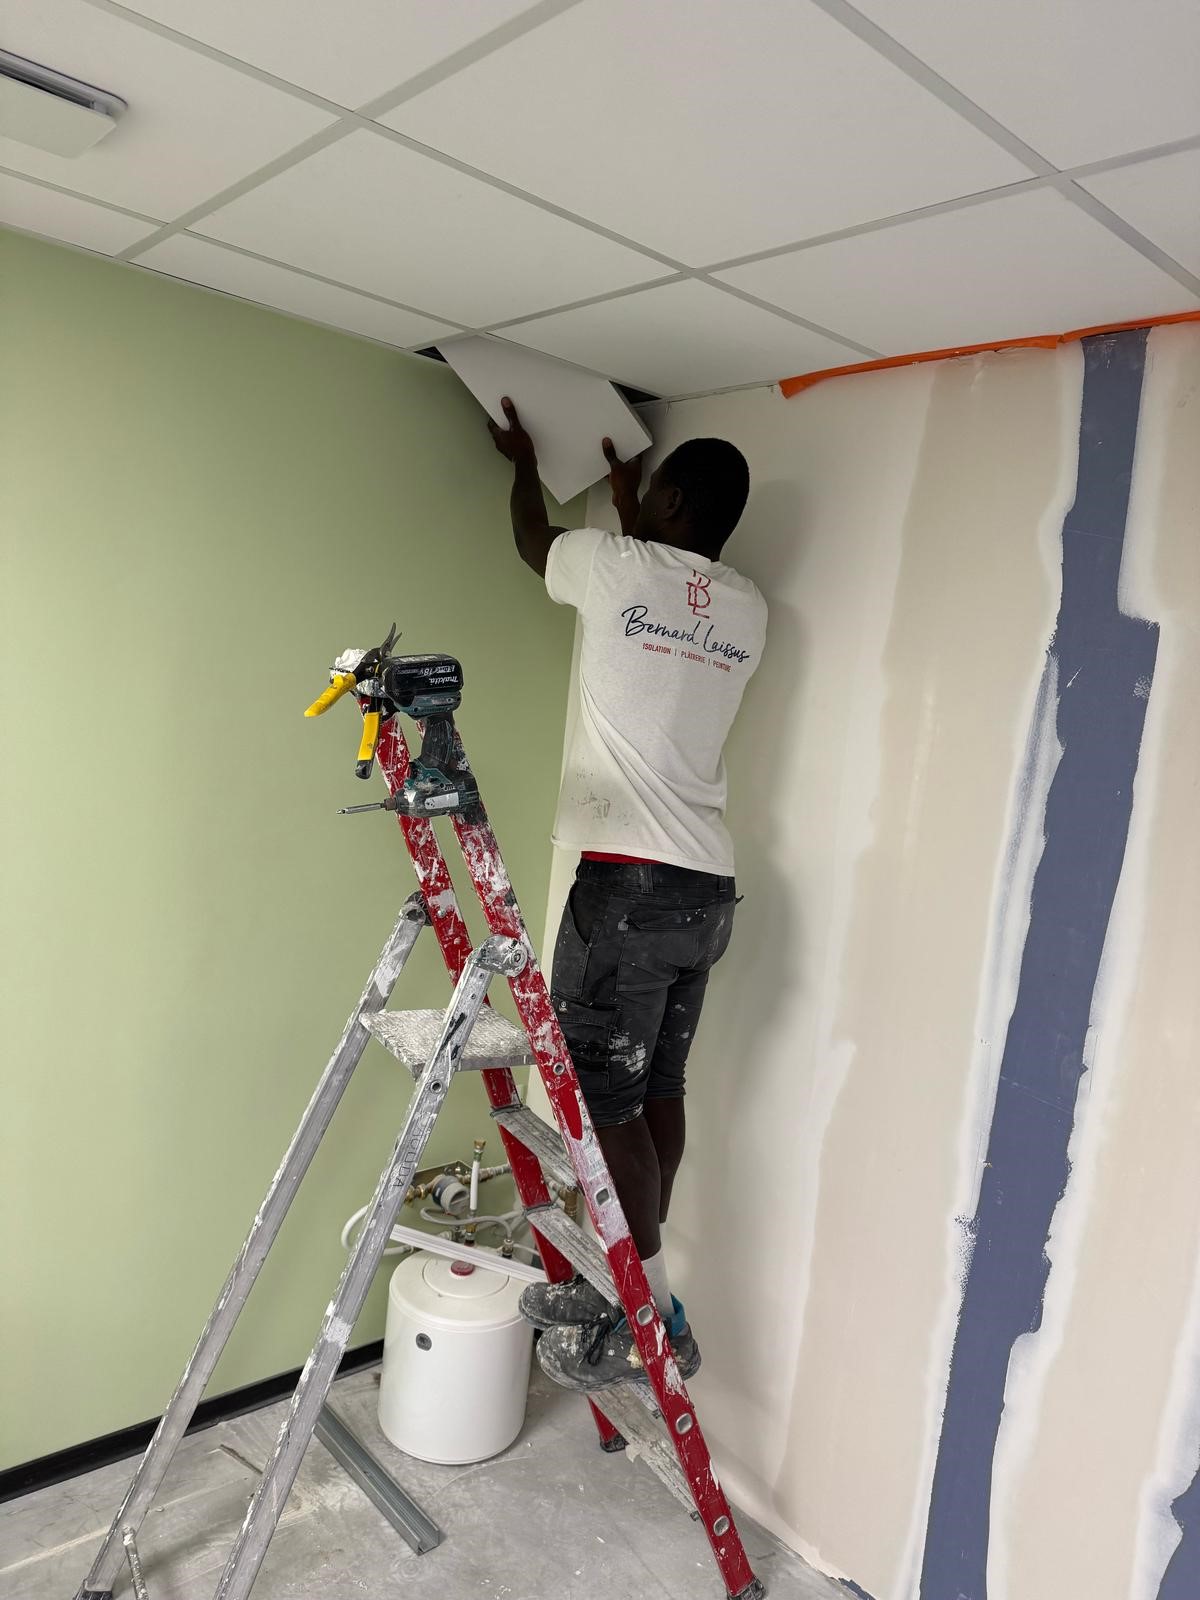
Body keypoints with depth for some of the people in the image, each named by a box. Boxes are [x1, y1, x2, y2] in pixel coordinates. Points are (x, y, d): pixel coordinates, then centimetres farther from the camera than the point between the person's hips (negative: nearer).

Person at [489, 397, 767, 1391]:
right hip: (708, 889, 7)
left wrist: (524, 462, 41)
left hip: (629, 881, -7)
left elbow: (535, 543, 21)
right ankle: (627, 1282, 26)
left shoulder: (615, 564, -3)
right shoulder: (747, 610, 12)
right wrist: (626, 509, 47)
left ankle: (654, 1317, 5)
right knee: (657, 1088, 14)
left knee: (606, 1099, -1)